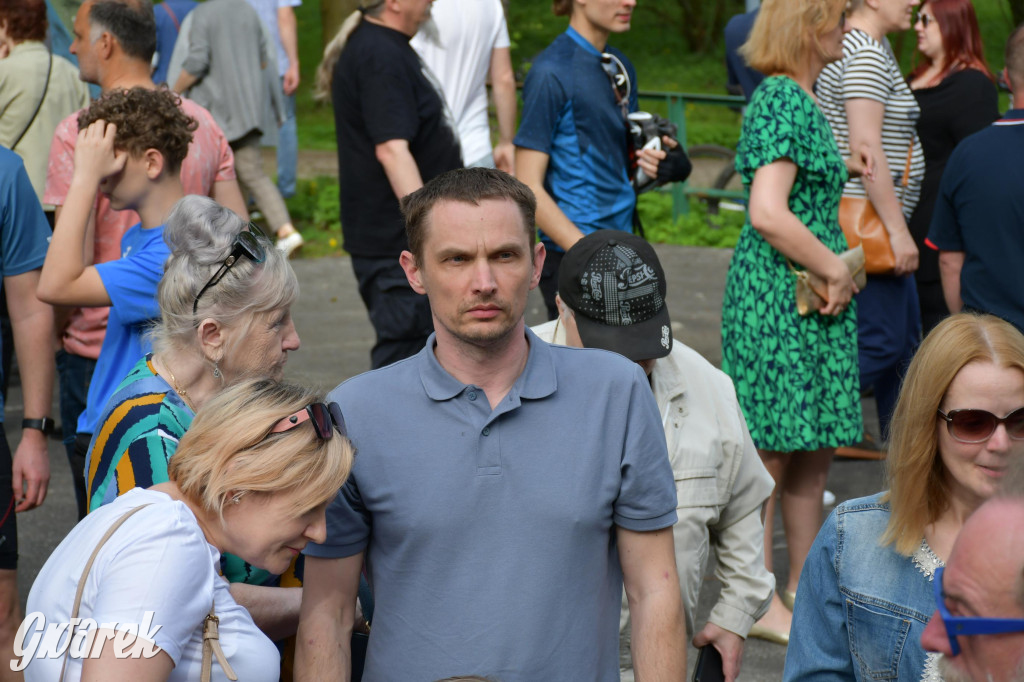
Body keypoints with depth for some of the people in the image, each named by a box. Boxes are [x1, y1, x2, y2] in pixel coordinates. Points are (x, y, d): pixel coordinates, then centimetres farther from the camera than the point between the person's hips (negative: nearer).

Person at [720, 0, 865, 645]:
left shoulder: (800, 98, 14)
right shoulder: (782, 101, -18)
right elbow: (768, 215, -26)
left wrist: (839, 164, 23)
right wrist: (837, 268, -17)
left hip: (813, 298, 10)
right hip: (778, 298, -10)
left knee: (813, 450, 15)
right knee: (771, 450, -1)